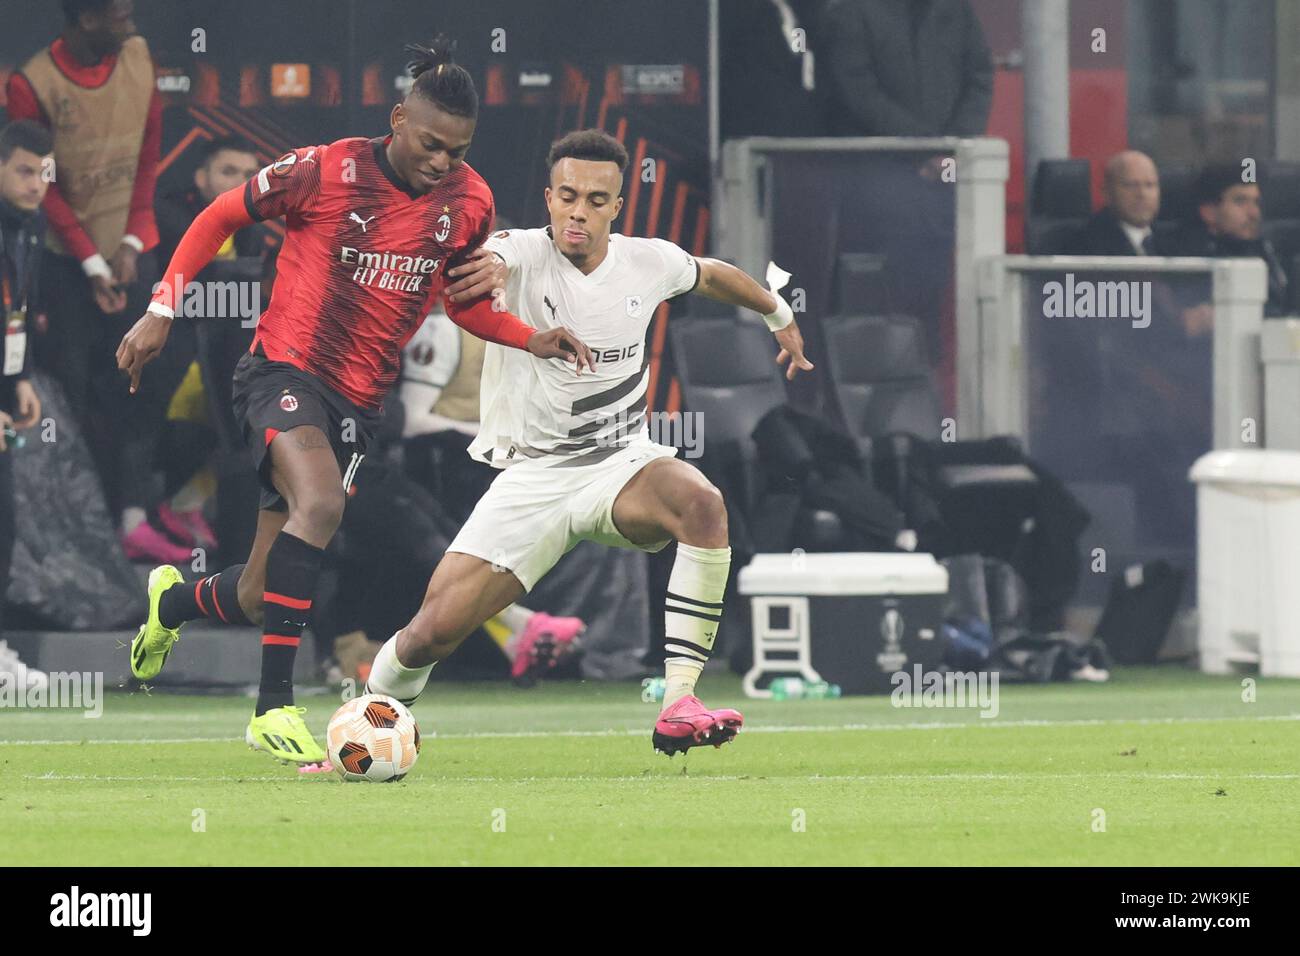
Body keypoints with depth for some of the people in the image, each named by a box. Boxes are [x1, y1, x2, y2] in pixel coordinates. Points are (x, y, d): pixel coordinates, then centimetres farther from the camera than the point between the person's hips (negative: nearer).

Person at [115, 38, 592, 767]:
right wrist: (163, 310, -1)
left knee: (259, 599, 4)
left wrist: (534, 340, -1)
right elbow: (220, 219, 2)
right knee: (321, 502, -35)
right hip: (285, 372, -5)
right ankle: (275, 706, -30)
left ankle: (173, 601, 41)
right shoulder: (325, 172, -12)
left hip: (358, 404, 5)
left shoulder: (469, 202, 1)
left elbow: (465, 302, 16)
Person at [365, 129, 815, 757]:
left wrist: (781, 318, 39)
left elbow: (714, 276, 23)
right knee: (433, 630, -10)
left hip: (620, 464, 2)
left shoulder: (649, 262, 0)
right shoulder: (522, 255, -12)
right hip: (530, 477, -2)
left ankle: (677, 707, -33)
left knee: (702, 504, -34)